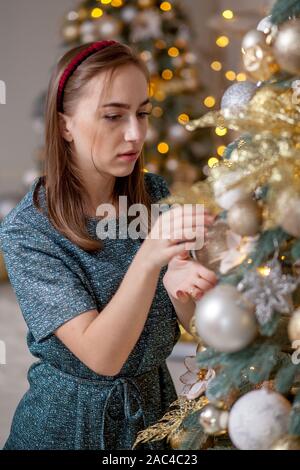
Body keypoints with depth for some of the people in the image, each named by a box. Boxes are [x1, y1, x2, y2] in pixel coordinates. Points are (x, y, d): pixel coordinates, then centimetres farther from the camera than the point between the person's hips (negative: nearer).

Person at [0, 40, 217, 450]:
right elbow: (101, 355, -27)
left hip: (156, 401, 4)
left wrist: (178, 286, -26)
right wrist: (147, 259, -41)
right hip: (71, 418, -4)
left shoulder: (154, 193, -9)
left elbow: (189, 321, -4)